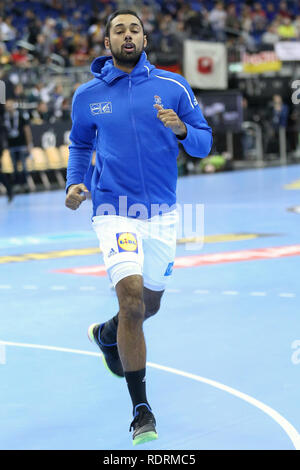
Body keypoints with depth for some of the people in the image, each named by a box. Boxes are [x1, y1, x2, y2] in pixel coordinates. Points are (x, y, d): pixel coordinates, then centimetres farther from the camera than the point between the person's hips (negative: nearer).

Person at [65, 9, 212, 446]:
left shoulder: (173, 87, -2)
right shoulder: (87, 95, 0)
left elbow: (204, 142, -1)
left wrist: (181, 130, -22)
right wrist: (74, 183, 0)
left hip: (162, 213, 3)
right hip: (115, 211, -2)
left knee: (149, 305, 17)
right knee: (132, 298, -20)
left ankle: (106, 334, 53)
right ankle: (141, 408, -10)